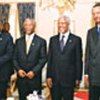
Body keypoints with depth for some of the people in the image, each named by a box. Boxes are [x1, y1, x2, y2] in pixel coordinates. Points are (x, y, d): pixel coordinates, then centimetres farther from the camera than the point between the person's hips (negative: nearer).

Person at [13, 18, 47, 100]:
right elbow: (15, 58, 10)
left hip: (35, 77, -2)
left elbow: (43, 59, -3)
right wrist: (18, 69, -6)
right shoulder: (19, 41, 11)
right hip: (21, 77, 3)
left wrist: (34, 71, -12)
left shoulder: (41, 41, 2)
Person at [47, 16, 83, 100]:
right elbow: (49, 59, 8)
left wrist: (78, 78, -2)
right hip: (54, 79, 3)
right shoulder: (53, 39, 10)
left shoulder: (76, 40, 1)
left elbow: (78, 60, 0)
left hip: (69, 79, -2)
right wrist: (49, 76, 1)